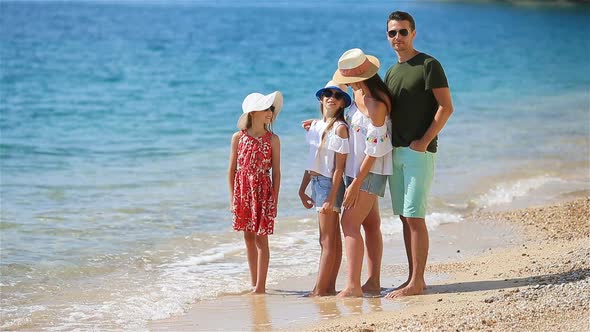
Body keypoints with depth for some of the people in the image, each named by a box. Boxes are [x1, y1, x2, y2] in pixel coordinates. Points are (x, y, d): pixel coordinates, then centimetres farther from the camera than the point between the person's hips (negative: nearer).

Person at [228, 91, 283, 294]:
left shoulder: (272, 139, -1)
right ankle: (254, 283, 18)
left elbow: (276, 172, -1)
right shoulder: (238, 137, 1)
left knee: (261, 239, -3)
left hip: (263, 190, -2)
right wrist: (233, 198, 3)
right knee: (248, 238, 9)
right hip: (243, 190, 2)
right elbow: (232, 170, 5)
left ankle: (261, 285, 0)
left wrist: (274, 199, -5)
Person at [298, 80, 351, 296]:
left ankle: (319, 290, -3)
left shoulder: (340, 128, -12)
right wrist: (302, 189, 17)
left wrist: (331, 197, -19)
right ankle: (329, 287, 14)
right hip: (317, 182, 8)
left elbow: (339, 167, -15)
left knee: (327, 241, -5)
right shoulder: (316, 126, 12)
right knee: (333, 239, 12)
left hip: (329, 184, -8)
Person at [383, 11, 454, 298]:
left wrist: (423, 142, -17)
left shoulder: (428, 65, -6)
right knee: (404, 217, 8)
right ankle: (412, 278, 13)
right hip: (395, 152, 8)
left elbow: (445, 107, -12)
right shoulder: (391, 72, 17)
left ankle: (417, 281, -9)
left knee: (414, 217, -11)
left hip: (419, 151, -8)